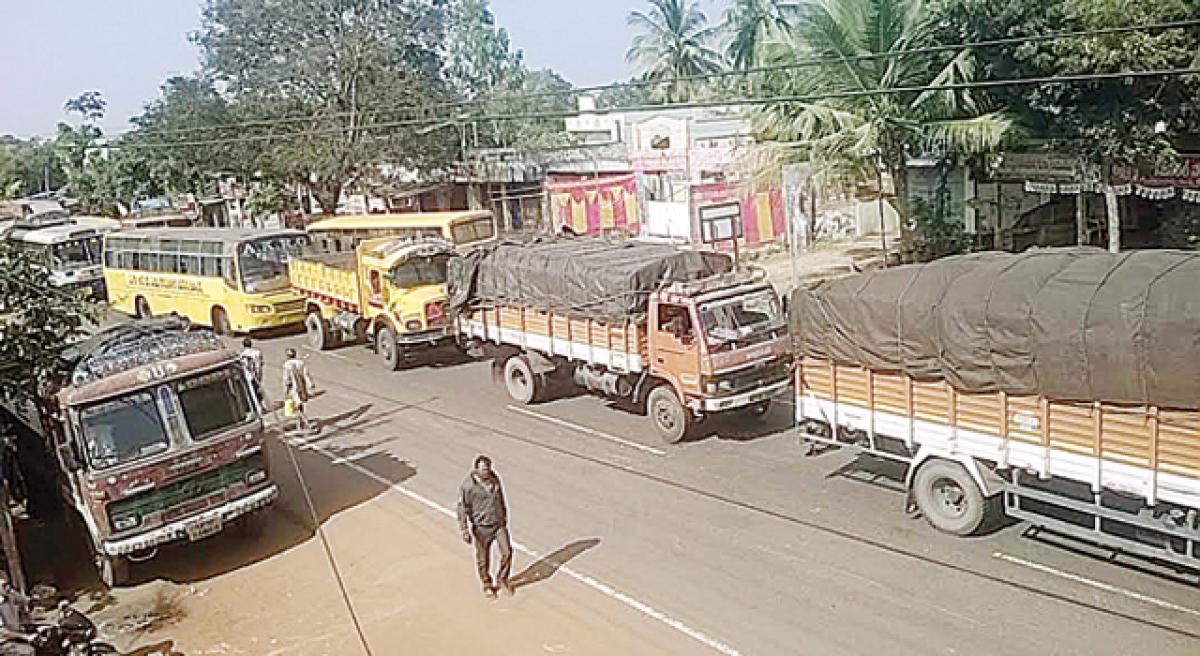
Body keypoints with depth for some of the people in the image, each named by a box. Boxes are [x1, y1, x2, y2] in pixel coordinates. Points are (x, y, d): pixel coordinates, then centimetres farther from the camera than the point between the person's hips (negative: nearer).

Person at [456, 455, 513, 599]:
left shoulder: (495, 480, -2)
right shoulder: (468, 486, -17)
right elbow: (462, 509, -13)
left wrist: (504, 520, 19)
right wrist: (465, 531, -16)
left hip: (499, 524, 4)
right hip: (481, 528, -4)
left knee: (507, 552, 1)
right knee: (483, 559, 10)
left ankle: (502, 579, 26)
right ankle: (487, 585, 33)